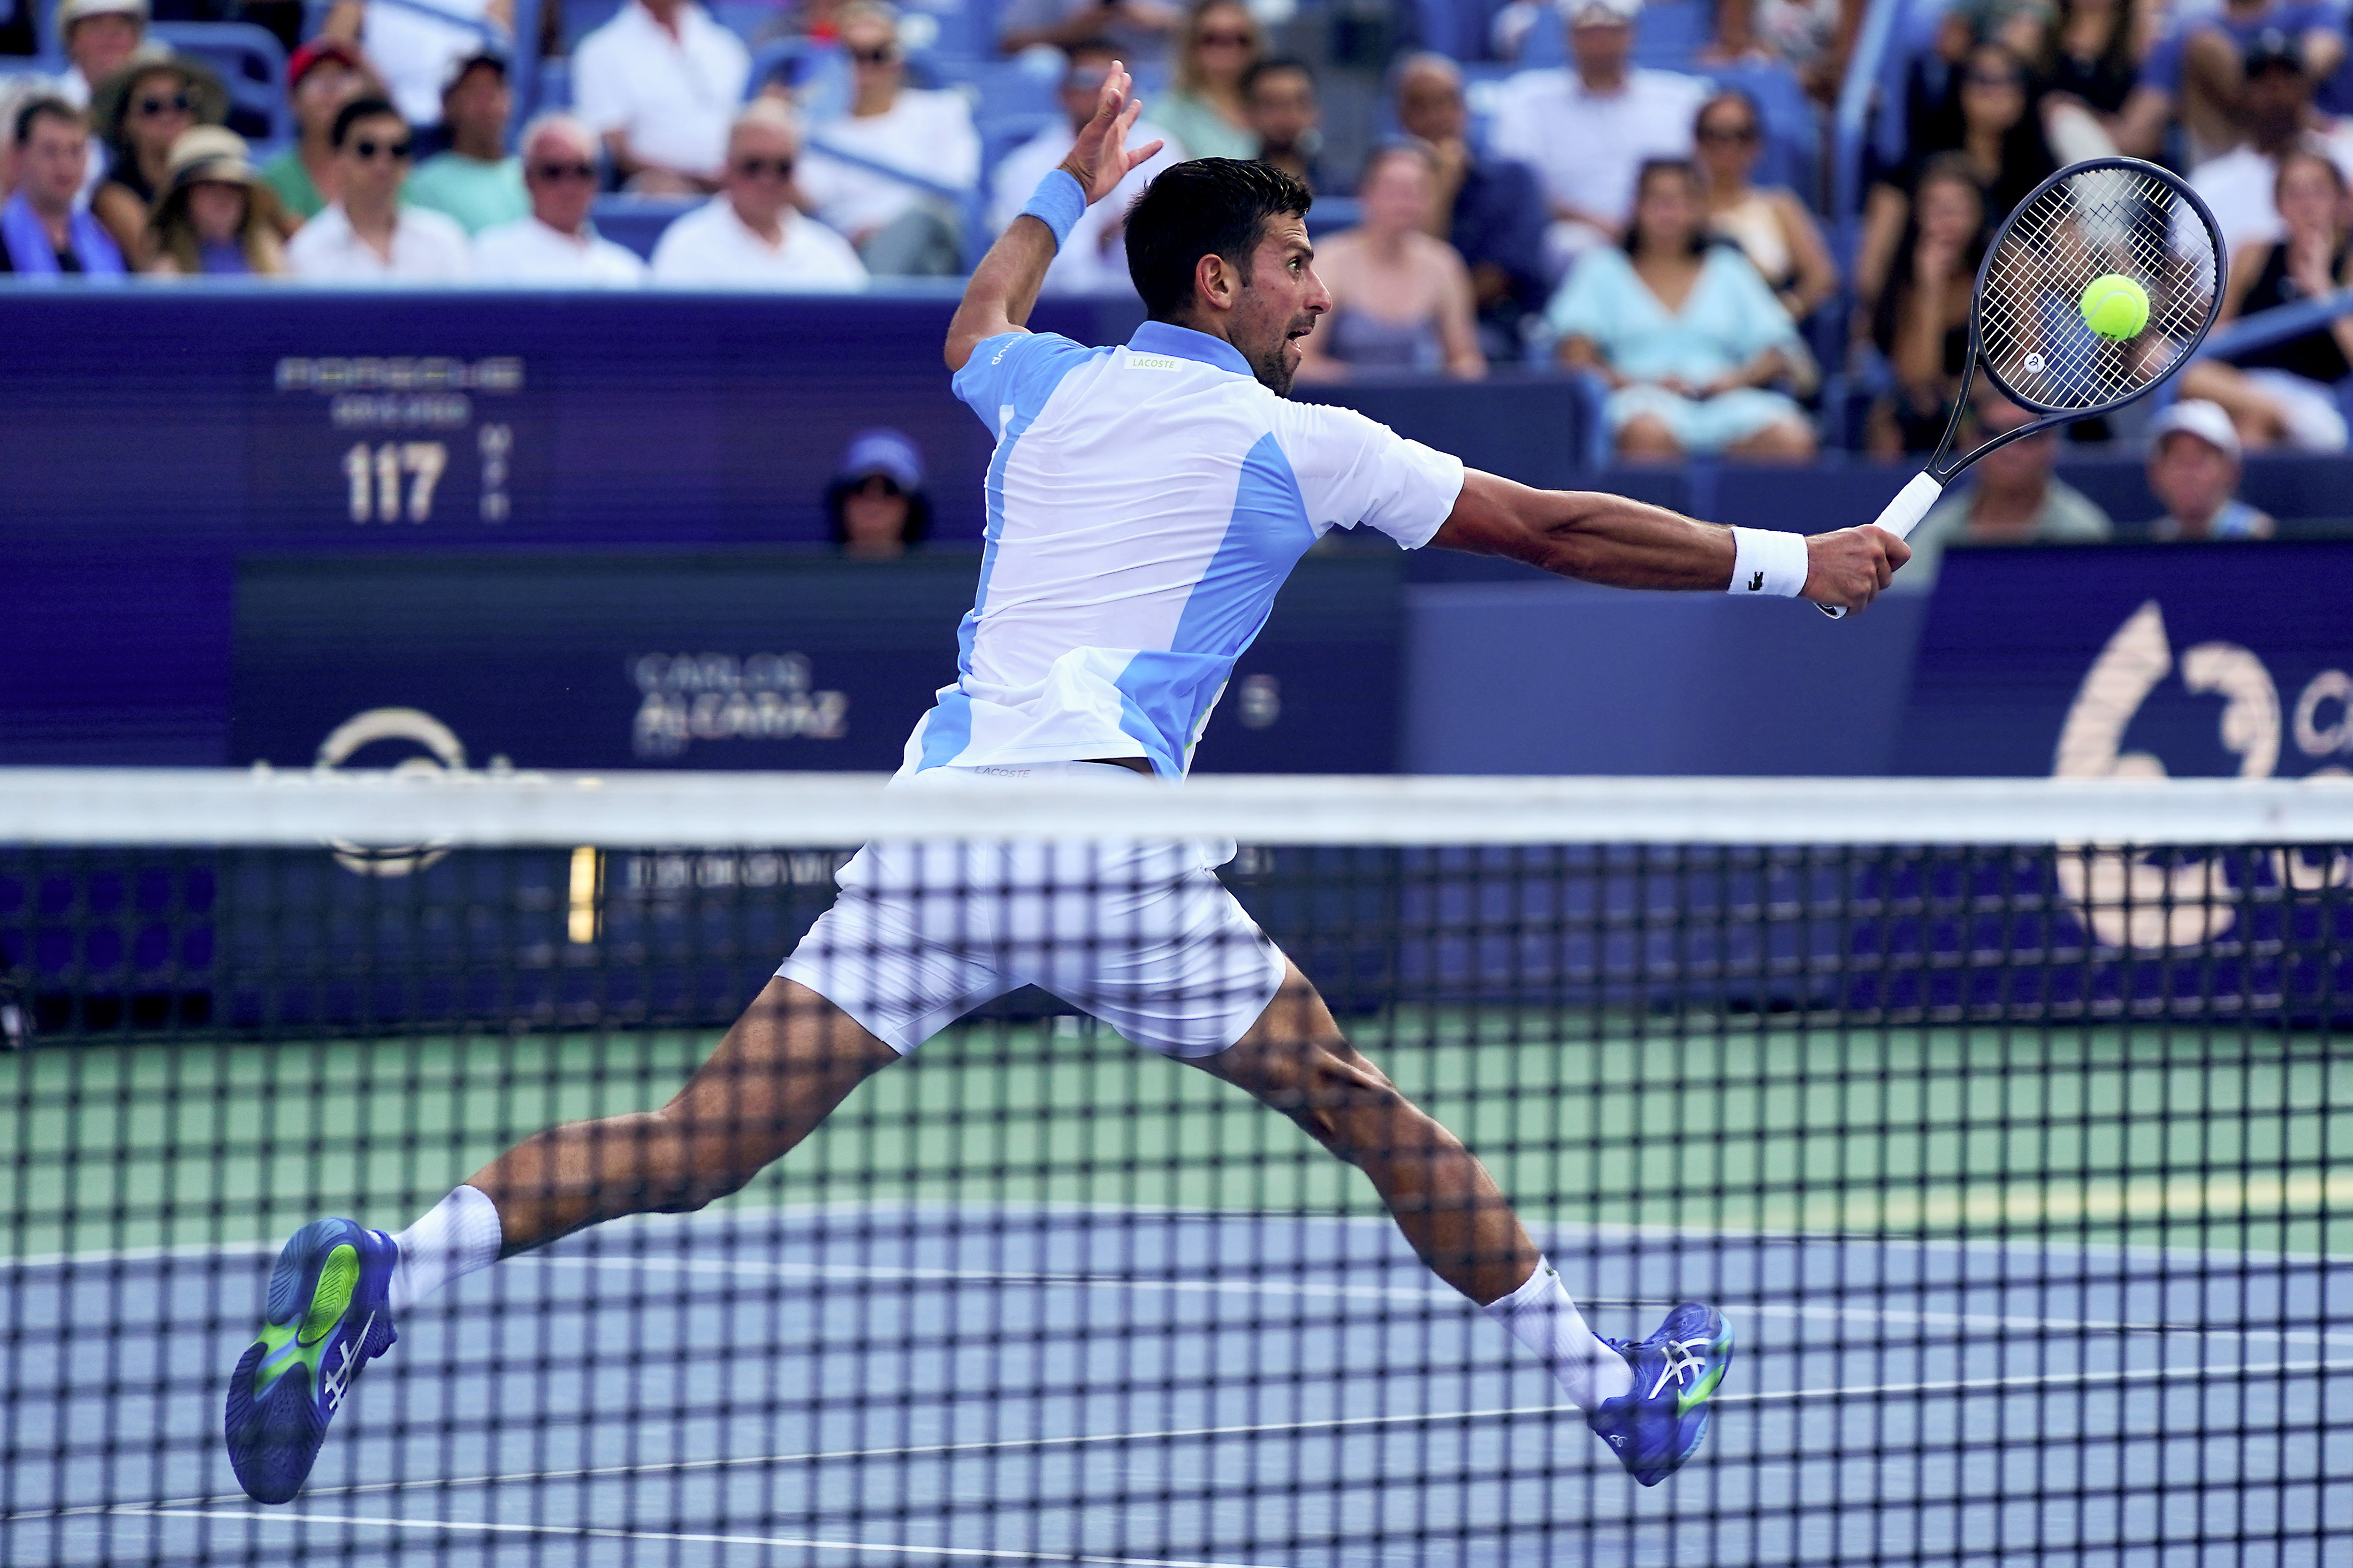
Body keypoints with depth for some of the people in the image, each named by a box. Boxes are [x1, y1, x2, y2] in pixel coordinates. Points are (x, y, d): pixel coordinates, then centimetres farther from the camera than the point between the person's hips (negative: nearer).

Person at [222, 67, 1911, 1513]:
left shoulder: (1055, 391, 22)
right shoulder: (1296, 446, 9)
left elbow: (979, 322, 49)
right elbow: (1553, 529, 12)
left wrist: (1067, 190, 64)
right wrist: (1781, 562, 21)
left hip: (937, 800, 4)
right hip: (1094, 817, -4)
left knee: (698, 1145, -4)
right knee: (1349, 1098, 8)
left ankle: (384, 1273, -21)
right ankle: (1607, 1382, 13)